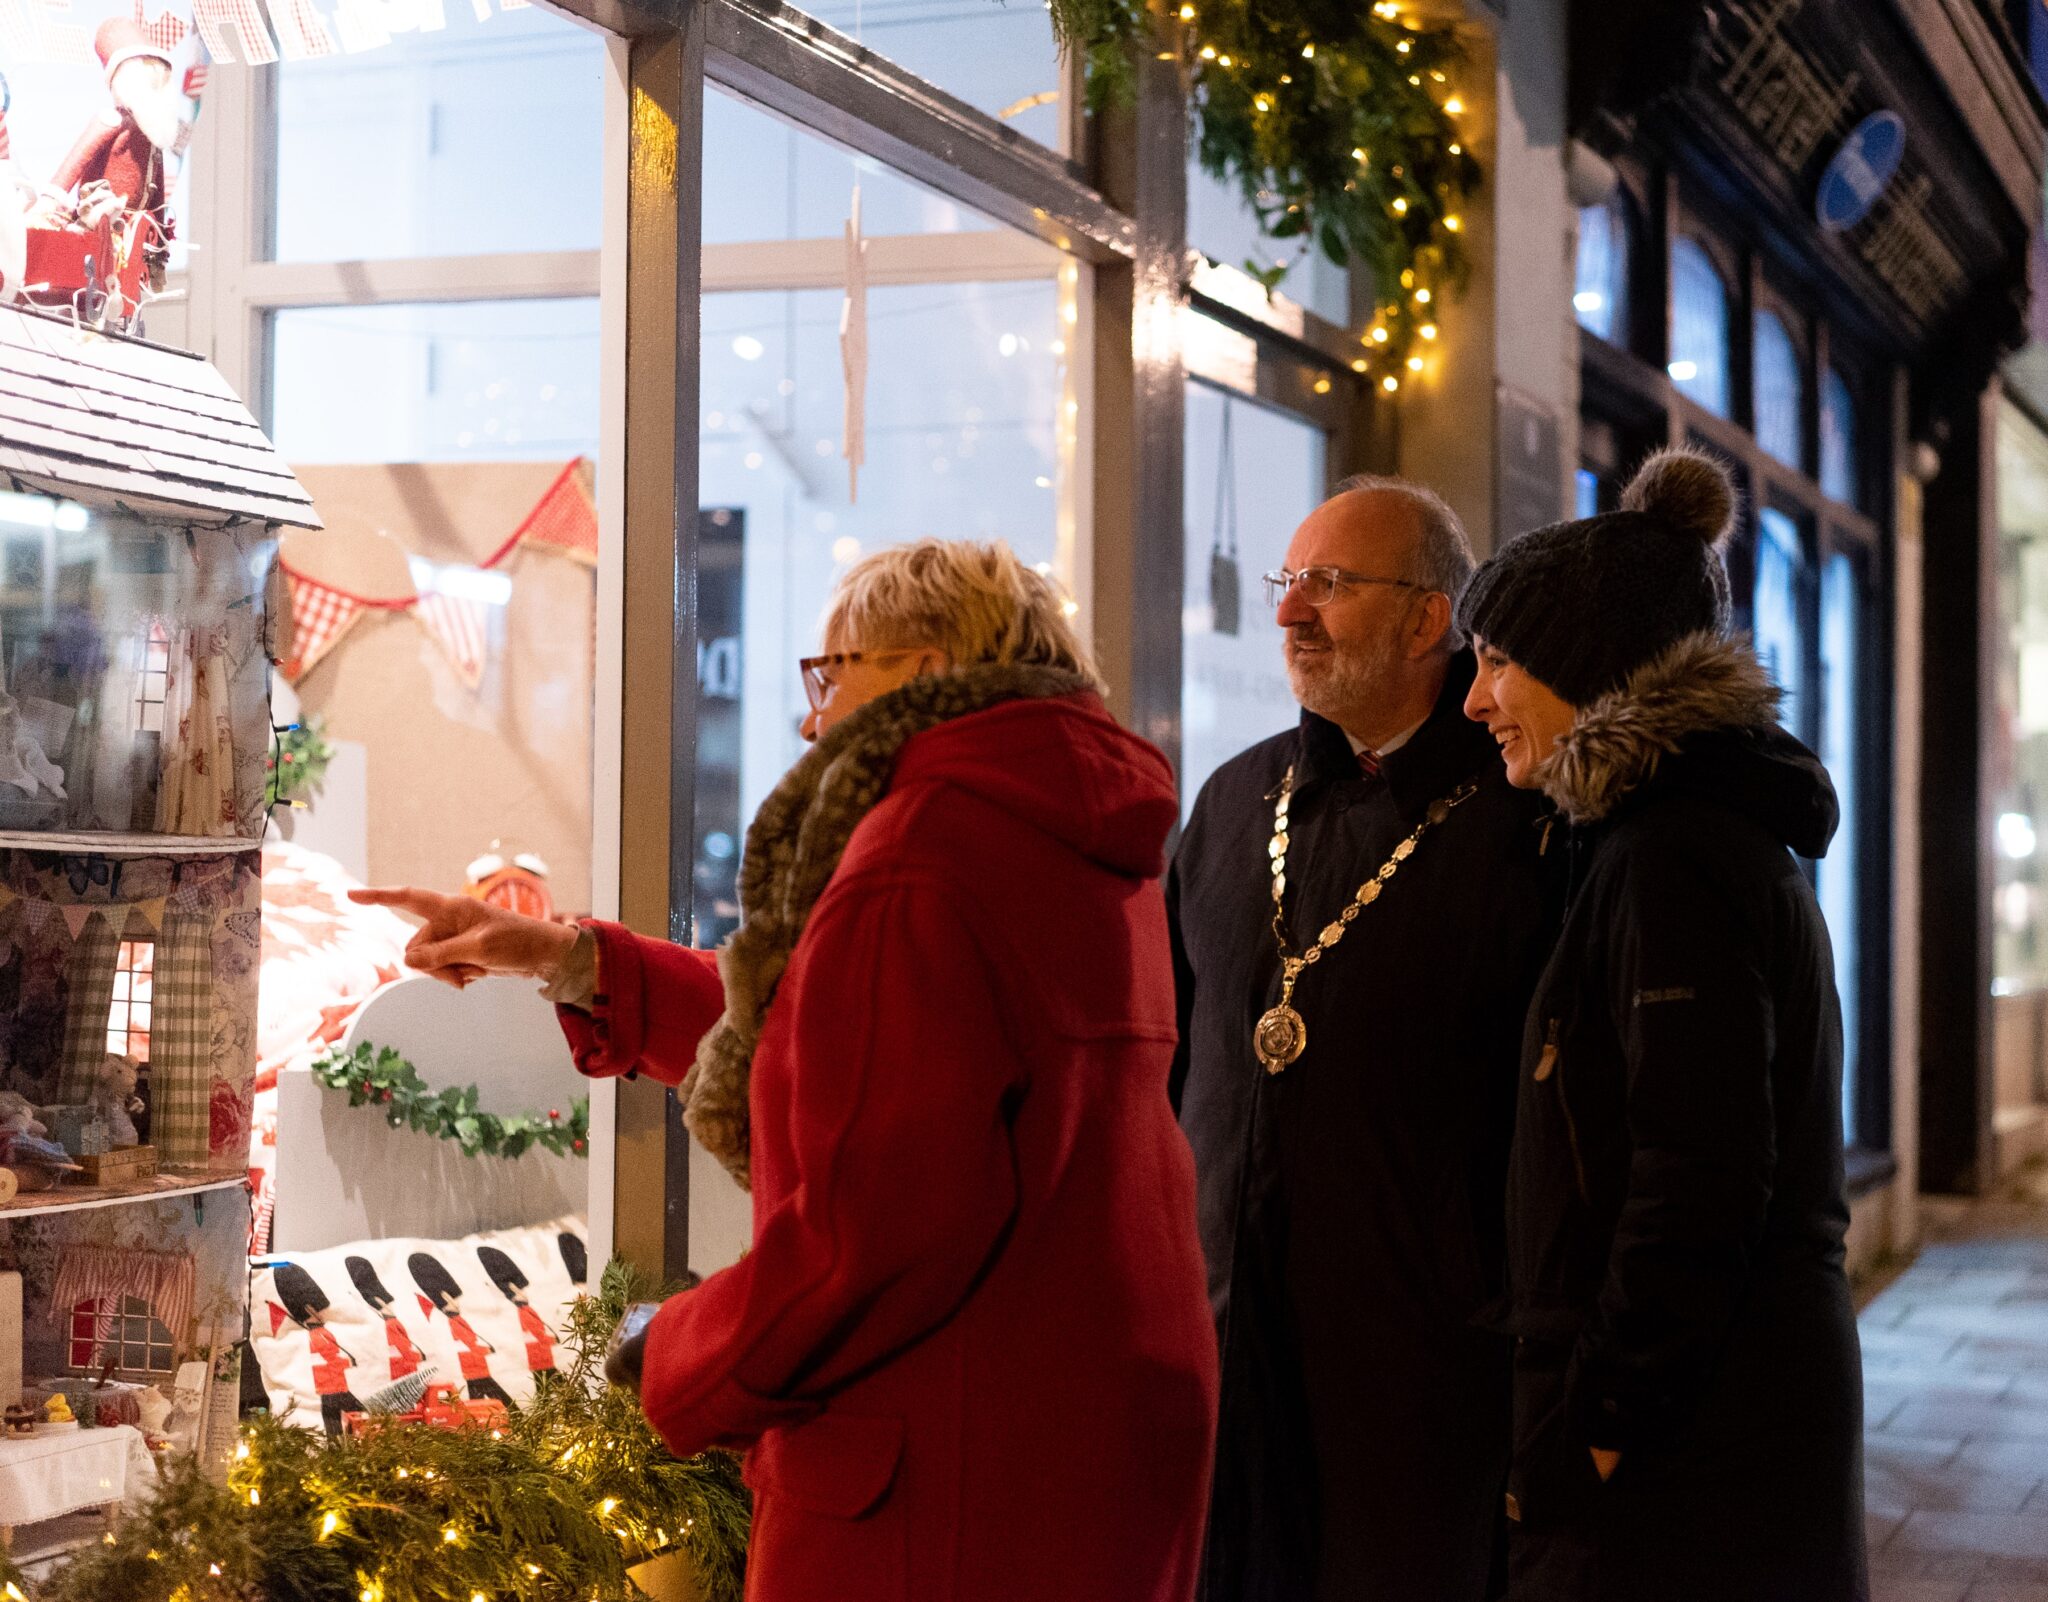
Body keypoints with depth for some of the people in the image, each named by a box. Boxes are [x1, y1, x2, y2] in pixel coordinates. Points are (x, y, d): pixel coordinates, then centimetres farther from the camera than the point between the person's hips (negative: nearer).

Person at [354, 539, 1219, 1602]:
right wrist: (567, 960, 23)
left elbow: (885, 1215, -25)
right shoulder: (1085, 855, 14)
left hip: (948, 1475, -10)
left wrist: (687, 1370, -9)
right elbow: (803, 1037, 23)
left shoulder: (928, 854, -18)